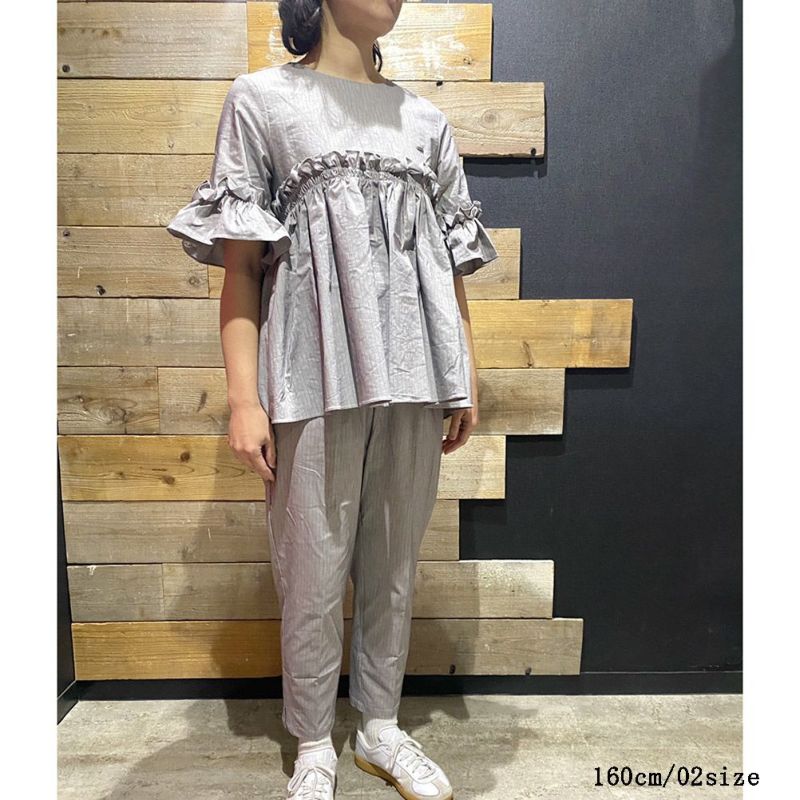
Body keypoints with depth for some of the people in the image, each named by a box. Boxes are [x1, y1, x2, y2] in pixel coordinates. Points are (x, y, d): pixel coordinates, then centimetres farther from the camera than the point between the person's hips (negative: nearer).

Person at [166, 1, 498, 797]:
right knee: (314, 575, 5)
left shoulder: (425, 120, 18)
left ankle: (381, 728, 33)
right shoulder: (262, 98, 8)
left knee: (395, 566, 12)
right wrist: (243, 397, -9)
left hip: (414, 378, 4)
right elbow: (240, 264, -1)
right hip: (317, 380, -3)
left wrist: (466, 380, 10)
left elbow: (452, 264, 15)